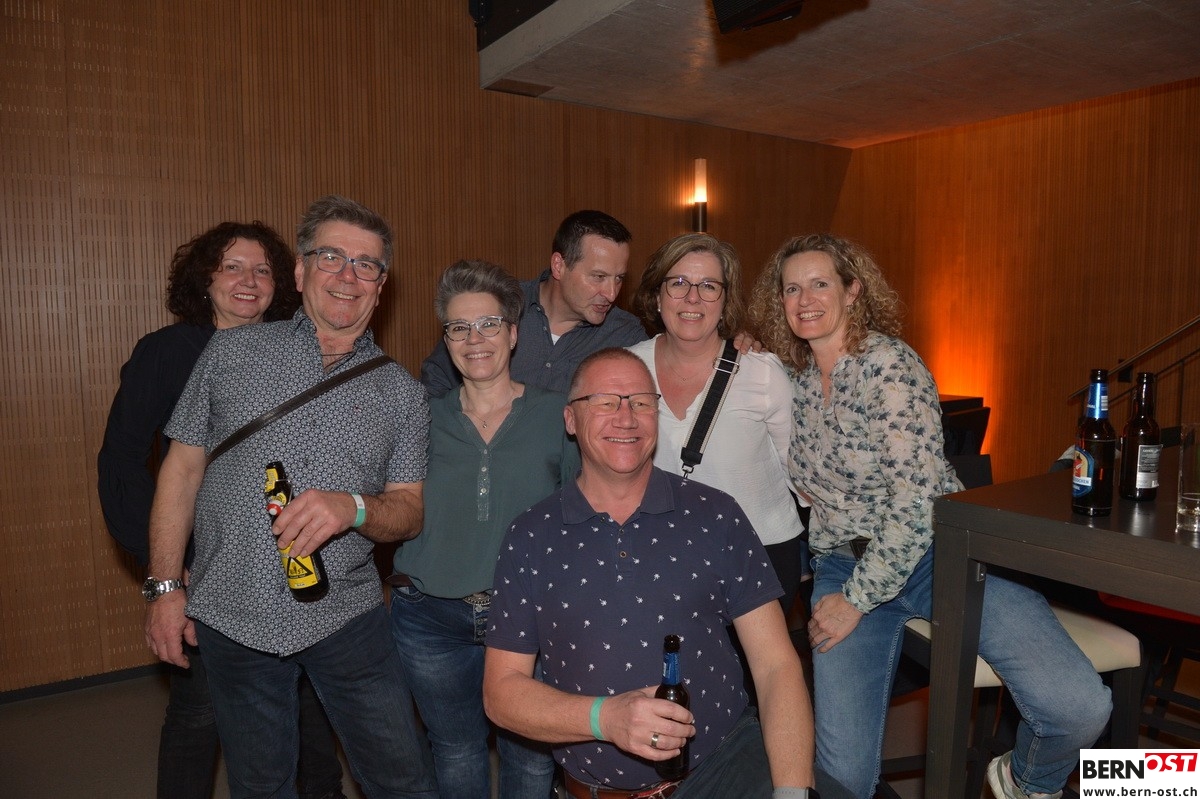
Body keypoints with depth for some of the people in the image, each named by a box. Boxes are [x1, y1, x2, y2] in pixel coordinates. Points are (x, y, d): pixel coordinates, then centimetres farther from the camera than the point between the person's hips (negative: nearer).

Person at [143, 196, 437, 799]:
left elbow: (409, 513, 0)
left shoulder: (401, 393, 1)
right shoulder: (232, 353, 1)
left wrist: (354, 508, -22)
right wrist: (165, 586, 0)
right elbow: (183, 468, 4)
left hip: (345, 615, 1)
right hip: (232, 614, 0)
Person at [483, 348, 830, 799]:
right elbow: (501, 690, 1)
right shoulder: (530, 538, 1)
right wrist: (604, 718, -16)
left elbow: (776, 665, -2)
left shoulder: (714, 516, 0)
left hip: (725, 760, -1)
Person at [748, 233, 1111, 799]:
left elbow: (916, 505, -19)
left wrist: (855, 601, -14)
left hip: (937, 551, -3)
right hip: (842, 565, 4)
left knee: (1078, 707, -21)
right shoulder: (794, 379, 6)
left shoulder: (889, 364, -13)